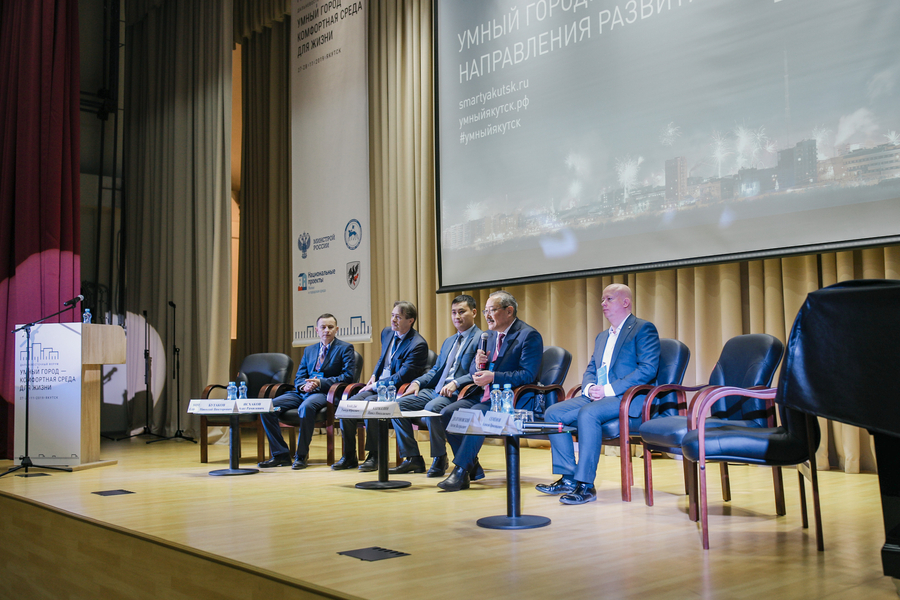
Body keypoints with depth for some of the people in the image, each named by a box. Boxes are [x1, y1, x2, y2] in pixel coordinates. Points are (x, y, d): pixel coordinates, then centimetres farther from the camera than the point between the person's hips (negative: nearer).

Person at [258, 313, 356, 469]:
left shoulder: (345, 348, 6)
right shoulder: (309, 350, 23)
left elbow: (347, 376, -6)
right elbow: (298, 377, 20)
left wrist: (320, 383, -14)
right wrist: (303, 385, -6)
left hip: (325, 393, -6)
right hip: (303, 392, 6)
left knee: (306, 407, -40)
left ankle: (301, 456, -27)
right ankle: (281, 454, -9)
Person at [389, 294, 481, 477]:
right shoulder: (448, 342, 26)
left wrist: (456, 383, -25)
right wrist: (417, 382, 7)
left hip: (457, 393, -8)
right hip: (434, 390, 9)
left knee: (432, 407, -36)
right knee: (397, 405, -6)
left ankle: (439, 459, -16)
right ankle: (413, 458, -2)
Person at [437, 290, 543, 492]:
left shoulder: (529, 335, -9)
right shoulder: (491, 335, 16)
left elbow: (528, 375, -18)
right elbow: (473, 371, 18)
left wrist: (493, 376, -25)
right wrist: (478, 364, -7)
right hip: (485, 396, 9)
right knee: (447, 413, -9)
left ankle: (460, 471, -22)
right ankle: (472, 467, 2)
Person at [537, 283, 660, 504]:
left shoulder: (643, 329, -1)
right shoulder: (602, 337, 26)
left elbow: (648, 370, -13)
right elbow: (590, 370, 24)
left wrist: (609, 389, -18)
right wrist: (590, 388, -2)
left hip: (628, 398, -8)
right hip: (596, 397, 8)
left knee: (587, 413, -34)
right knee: (553, 413, -10)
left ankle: (585, 484, -29)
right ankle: (568, 478, -6)